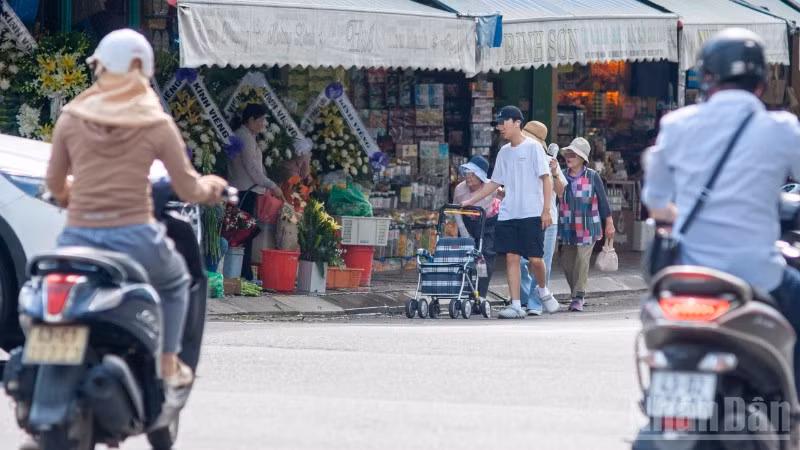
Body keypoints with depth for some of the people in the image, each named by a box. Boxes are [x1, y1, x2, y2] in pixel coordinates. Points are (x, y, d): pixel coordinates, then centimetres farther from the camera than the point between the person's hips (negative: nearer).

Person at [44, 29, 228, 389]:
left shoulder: (71, 119, 2)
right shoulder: (157, 124, -2)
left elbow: (54, 183, 15)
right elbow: (189, 191, 4)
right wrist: (211, 187, 27)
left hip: (79, 238, 1)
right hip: (135, 237, -1)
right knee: (175, 280, 33)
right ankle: (168, 366, 31)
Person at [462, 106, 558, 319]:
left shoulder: (533, 147, -3)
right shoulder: (504, 152, 15)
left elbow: (546, 179, -6)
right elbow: (494, 183, 22)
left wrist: (546, 210, -12)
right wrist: (470, 201, 17)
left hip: (532, 213, -6)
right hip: (508, 214, 6)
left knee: (535, 259, -7)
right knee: (511, 257, -2)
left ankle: (543, 290, 23)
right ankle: (516, 306, -2)